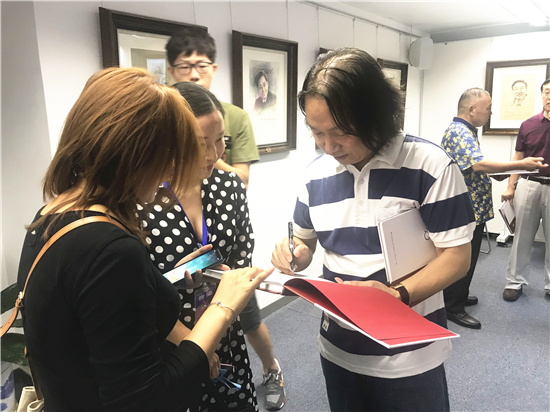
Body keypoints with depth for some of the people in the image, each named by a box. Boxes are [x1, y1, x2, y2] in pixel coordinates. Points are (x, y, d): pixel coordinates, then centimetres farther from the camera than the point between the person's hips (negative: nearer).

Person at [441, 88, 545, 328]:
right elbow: (479, 164, -32)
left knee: (466, 257, 19)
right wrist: (521, 165, -28)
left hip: (472, 209, 10)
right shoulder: (458, 132, -19)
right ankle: (453, 308, 9)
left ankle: (457, 297, 32)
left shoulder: (465, 131, 15)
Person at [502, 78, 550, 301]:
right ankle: (515, 282, 17)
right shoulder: (528, 125, 4)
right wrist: (510, 187, 1)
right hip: (529, 184, 1)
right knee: (522, 236, 7)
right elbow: (518, 159, 7)